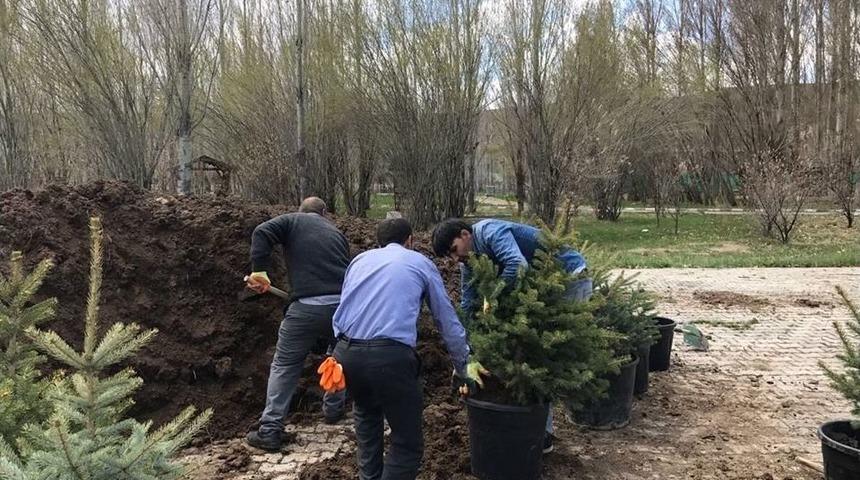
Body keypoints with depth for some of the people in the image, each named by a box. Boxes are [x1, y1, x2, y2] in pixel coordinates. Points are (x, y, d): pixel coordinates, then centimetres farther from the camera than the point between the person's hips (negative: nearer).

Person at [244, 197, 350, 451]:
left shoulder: (293, 221, 11)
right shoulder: (336, 232, 22)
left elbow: (261, 233, -7)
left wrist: (260, 270, -5)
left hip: (306, 308, -3)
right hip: (342, 305, 3)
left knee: (284, 367, 8)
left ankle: (270, 431, 8)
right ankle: (333, 409, 39)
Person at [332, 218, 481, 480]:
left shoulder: (360, 259, 24)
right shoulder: (421, 263, 16)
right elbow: (447, 320, 20)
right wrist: (464, 367, 29)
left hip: (346, 353, 5)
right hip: (390, 356, -5)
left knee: (366, 413, 33)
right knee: (408, 443, 9)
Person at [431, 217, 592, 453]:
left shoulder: (490, 232, -23)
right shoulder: (469, 262, 4)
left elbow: (517, 266, -41)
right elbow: (467, 307, 3)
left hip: (571, 278, -9)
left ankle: (543, 432, -2)